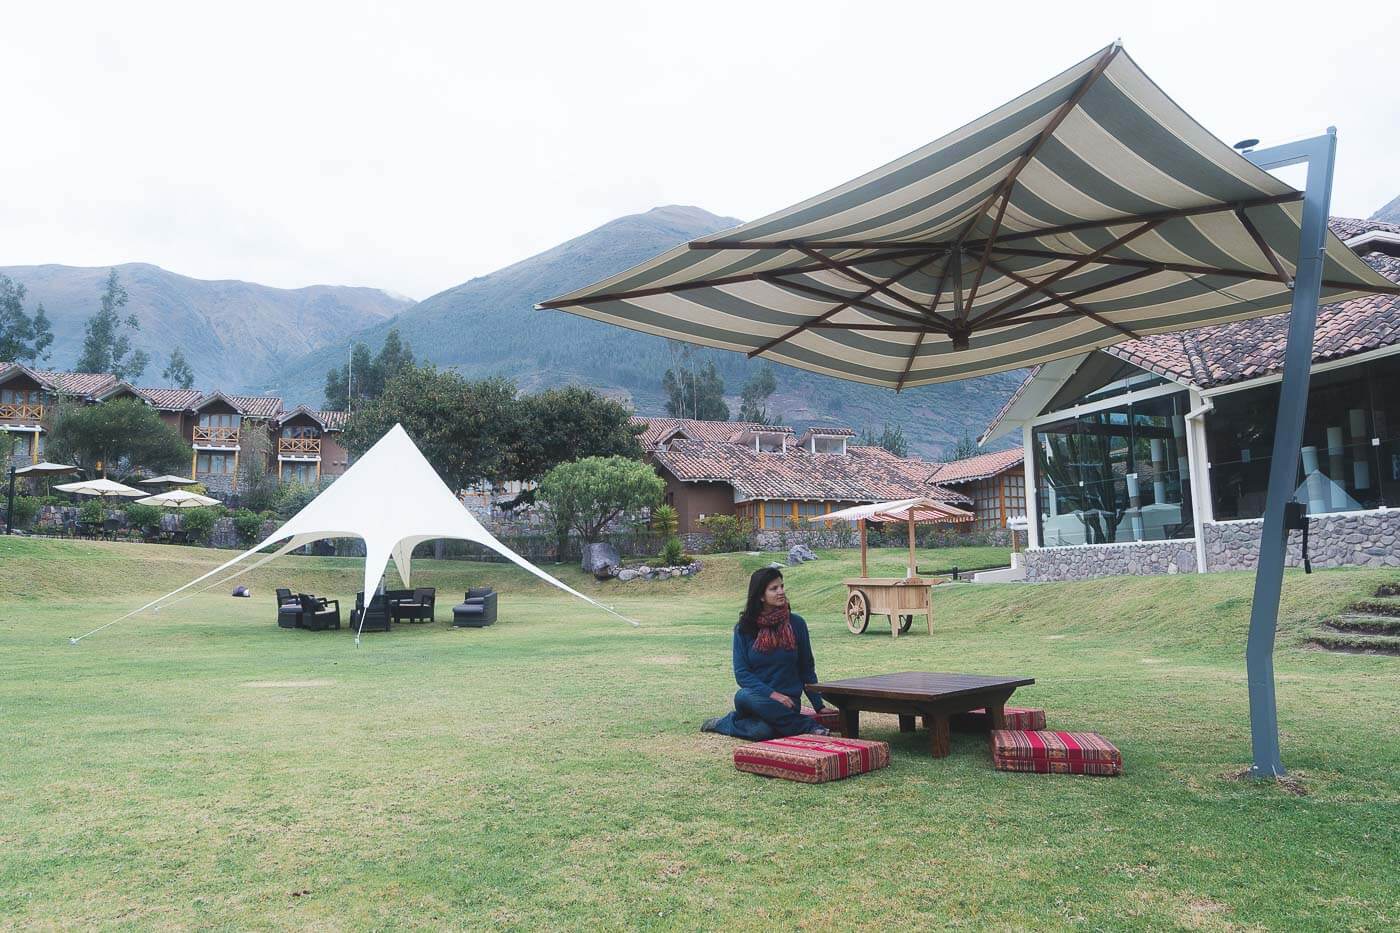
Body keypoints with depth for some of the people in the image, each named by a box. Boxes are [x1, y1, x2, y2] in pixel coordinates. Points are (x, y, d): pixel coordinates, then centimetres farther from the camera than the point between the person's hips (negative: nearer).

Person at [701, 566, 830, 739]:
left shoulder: (796, 623, 2)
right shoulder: (744, 628, 1)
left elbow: (807, 669, 10)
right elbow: (741, 672, -4)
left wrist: (819, 706, 6)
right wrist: (771, 694, -18)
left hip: (787, 699, -2)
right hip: (755, 695, 2)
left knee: (762, 731, -35)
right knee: (744, 696, -37)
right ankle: (809, 725, -20)